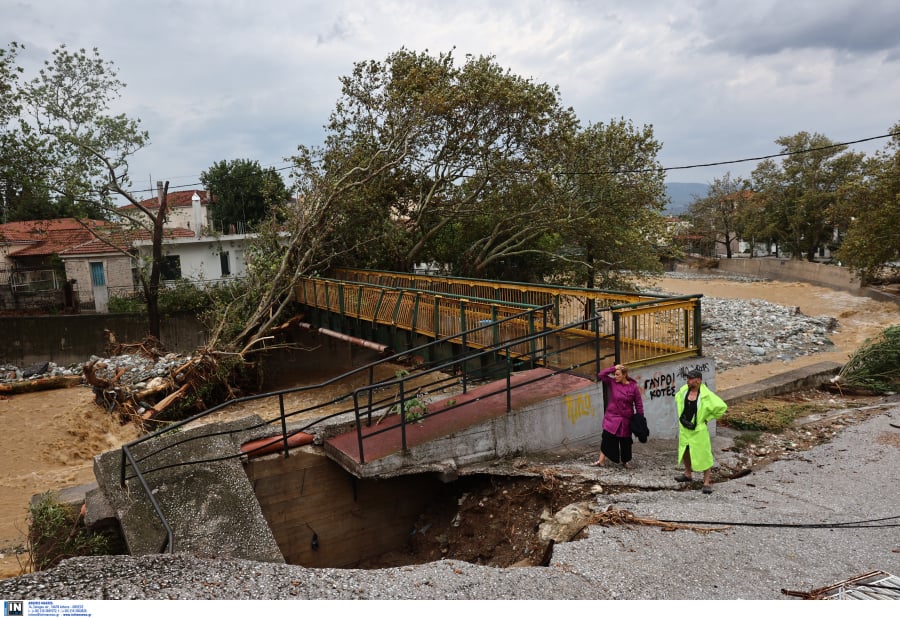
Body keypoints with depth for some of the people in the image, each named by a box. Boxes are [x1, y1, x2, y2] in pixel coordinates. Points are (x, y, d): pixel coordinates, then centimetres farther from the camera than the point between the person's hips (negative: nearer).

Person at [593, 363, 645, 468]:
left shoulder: (633, 387, -7)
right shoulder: (612, 382, -3)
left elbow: (638, 404, -2)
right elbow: (600, 375, -7)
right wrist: (613, 368, -13)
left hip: (626, 420, -1)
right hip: (612, 417, 1)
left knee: (625, 441, 12)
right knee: (607, 437, -5)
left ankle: (624, 461, 29)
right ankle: (601, 460, 2)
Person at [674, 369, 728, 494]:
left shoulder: (706, 395, -21)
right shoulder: (684, 390, -4)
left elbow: (722, 407, -17)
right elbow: (678, 397, 19)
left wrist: (708, 417, -10)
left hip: (698, 429, -6)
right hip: (684, 428, 6)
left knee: (703, 455, 0)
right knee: (684, 452, 20)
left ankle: (707, 482, 10)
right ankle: (688, 474, 41)